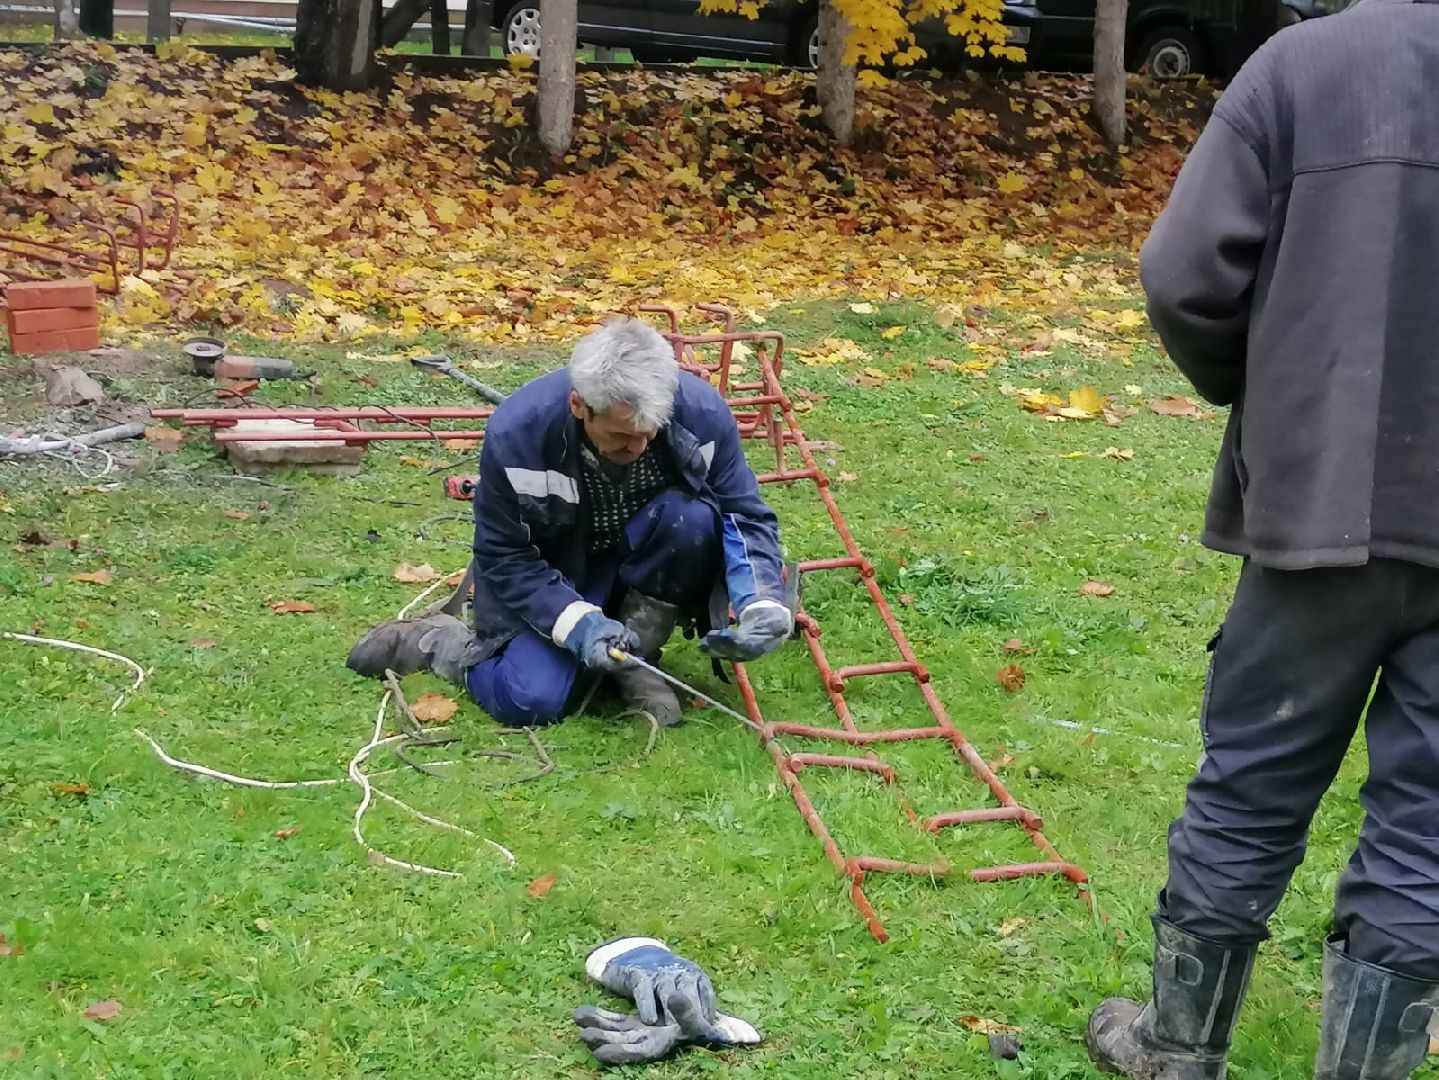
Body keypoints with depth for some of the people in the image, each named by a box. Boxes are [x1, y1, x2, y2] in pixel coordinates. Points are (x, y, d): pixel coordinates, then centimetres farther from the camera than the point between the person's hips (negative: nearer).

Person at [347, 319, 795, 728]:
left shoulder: (702, 411, -25)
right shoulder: (516, 433, -29)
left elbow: (746, 515, -14)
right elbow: (503, 556, -18)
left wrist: (761, 603, -32)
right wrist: (576, 622, -32)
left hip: (639, 557, 2)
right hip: (550, 575, -2)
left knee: (693, 517, -31)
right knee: (530, 702, -24)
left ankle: (636, 658, -10)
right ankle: (439, 641, 9)